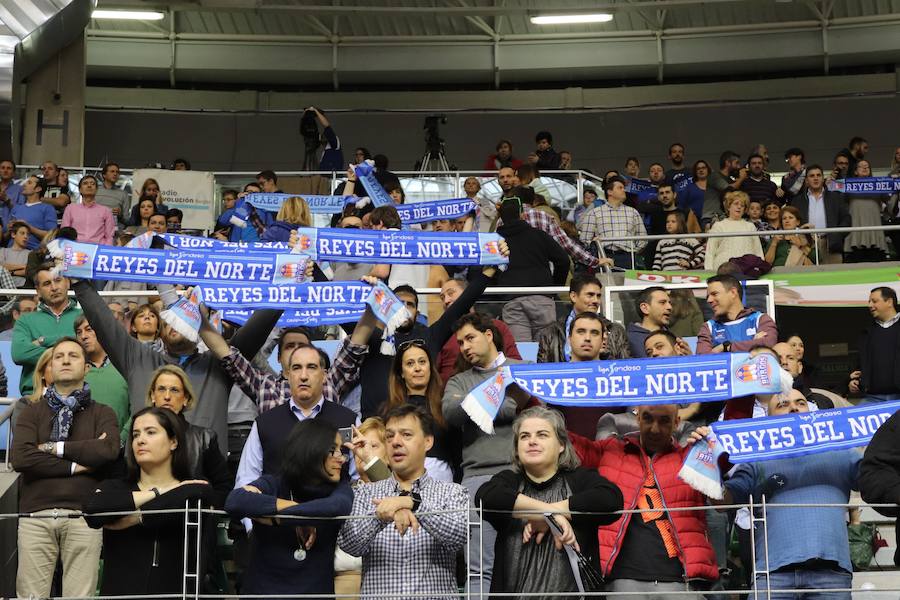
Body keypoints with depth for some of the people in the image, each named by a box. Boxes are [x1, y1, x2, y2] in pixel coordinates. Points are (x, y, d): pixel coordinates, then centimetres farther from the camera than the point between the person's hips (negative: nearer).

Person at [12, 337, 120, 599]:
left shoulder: (102, 414, 13)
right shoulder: (31, 413, 13)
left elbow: (108, 450, -8)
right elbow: (20, 458, -4)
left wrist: (53, 447, -3)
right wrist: (76, 464, -6)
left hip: (83, 517, 0)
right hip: (35, 517, 1)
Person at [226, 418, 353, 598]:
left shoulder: (340, 487, 6)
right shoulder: (273, 484, 1)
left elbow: (338, 507, -17)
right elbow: (235, 502, -19)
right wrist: (298, 513, -15)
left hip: (316, 590, 1)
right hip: (263, 588, -1)